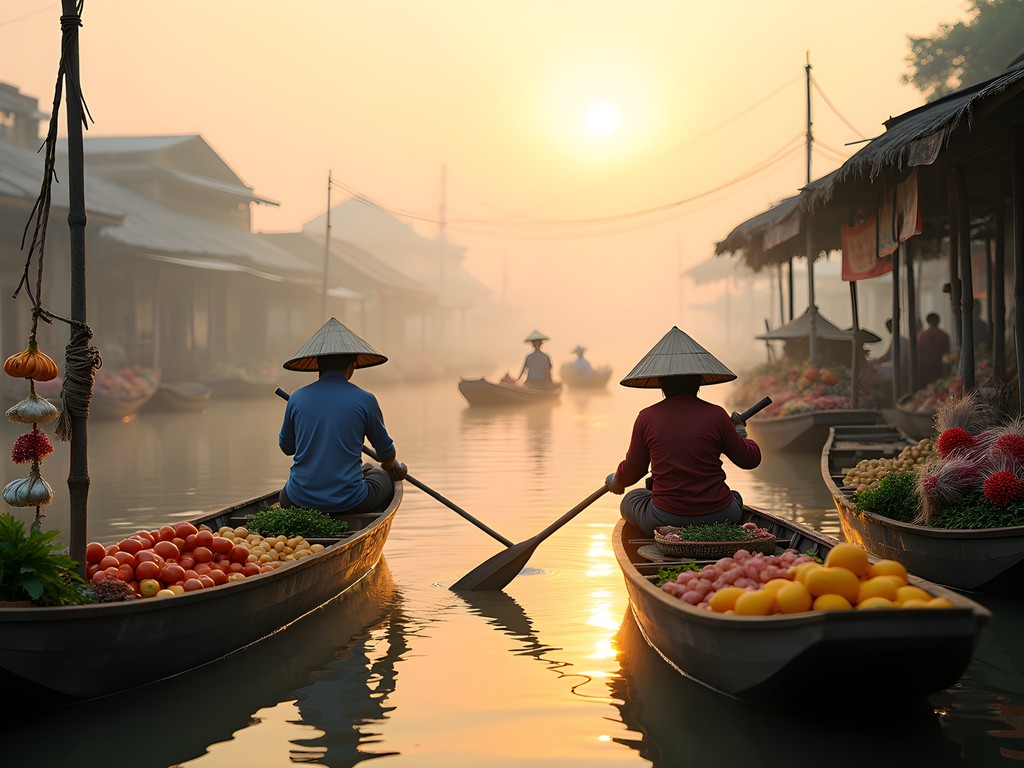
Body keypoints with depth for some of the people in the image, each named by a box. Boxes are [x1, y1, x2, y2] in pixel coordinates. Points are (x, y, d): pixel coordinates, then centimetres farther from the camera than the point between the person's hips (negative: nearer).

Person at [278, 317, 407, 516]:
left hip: (299, 501, 2)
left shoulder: (296, 398, -1)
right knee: (384, 477, 29)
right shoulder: (365, 400, -5)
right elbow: (387, 454, 10)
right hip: (349, 503, -2)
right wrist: (393, 467, 33)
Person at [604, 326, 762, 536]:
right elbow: (750, 459, 4)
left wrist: (616, 481, 30)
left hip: (665, 521, -1)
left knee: (630, 500, 29)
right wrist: (740, 435, 26)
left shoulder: (646, 418, -4)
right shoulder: (715, 415, -6)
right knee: (734, 498, 36)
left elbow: (631, 473, 6)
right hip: (720, 518, 1)